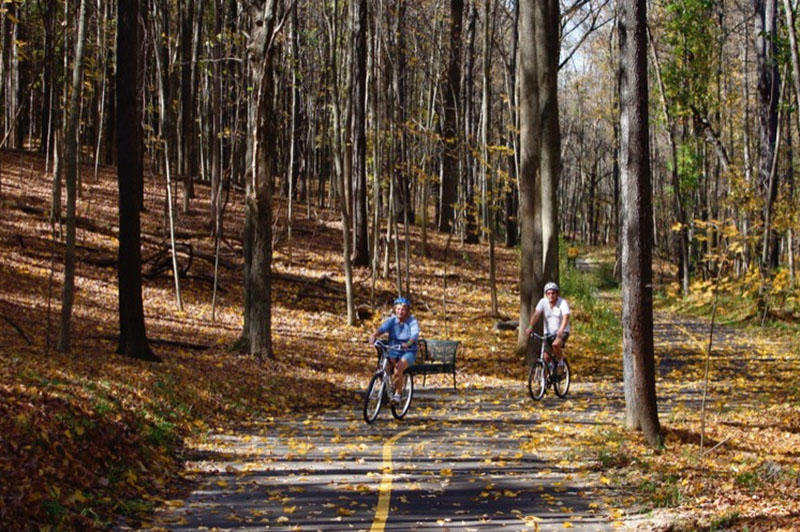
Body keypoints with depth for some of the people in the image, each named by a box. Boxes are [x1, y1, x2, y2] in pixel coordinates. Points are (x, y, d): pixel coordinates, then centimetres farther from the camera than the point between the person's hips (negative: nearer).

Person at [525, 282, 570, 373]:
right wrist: (530, 327, -36)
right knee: (546, 357, -5)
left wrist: (561, 330, -48)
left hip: (562, 332, -3)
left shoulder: (563, 302, -17)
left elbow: (566, 317, -31)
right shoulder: (543, 302, -7)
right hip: (548, 332, 3)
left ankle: (561, 364, -9)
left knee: (555, 344, -33)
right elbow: (536, 315, -18)